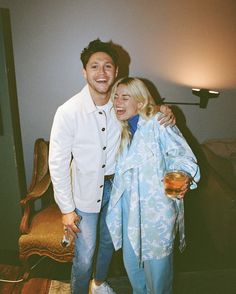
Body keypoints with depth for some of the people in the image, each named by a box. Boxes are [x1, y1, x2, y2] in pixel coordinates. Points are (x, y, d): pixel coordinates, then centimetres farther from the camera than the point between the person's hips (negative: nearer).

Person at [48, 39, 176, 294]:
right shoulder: (68, 112, -23)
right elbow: (58, 163, -17)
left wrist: (164, 114, -15)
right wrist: (66, 209, -13)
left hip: (116, 185, 5)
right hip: (85, 192, -4)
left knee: (108, 242, 26)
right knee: (84, 256, 7)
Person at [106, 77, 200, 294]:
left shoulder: (158, 123, -12)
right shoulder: (123, 130, 11)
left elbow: (182, 156, -20)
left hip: (156, 210, -7)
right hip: (129, 209, 7)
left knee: (156, 266, 9)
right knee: (131, 263, 22)